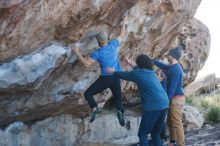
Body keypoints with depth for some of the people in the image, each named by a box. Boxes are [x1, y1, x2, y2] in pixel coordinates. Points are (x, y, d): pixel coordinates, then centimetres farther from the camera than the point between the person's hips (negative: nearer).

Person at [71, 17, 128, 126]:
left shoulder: (98, 53, -16)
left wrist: (77, 53, -16)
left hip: (105, 79, -5)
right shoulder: (113, 44, -3)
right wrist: (124, 24, 29)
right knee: (118, 97, 17)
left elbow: (86, 64, -22)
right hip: (116, 78, 5)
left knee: (88, 93, 5)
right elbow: (122, 35, 14)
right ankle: (120, 111, -11)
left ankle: (95, 108, -17)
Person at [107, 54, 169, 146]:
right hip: (164, 104, 7)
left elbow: (123, 75, 21)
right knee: (155, 134, 16)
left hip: (153, 107, -7)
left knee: (142, 134, 4)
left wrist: (113, 72, 39)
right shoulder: (151, 72, 21)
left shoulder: (137, 73, 3)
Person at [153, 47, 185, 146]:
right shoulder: (173, 67, 12)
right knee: (170, 121, 17)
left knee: (177, 123, -9)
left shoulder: (175, 69, -19)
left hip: (176, 98, -11)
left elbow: (173, 87, -21)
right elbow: (163, 66, 31)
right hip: (174, 98, 11)